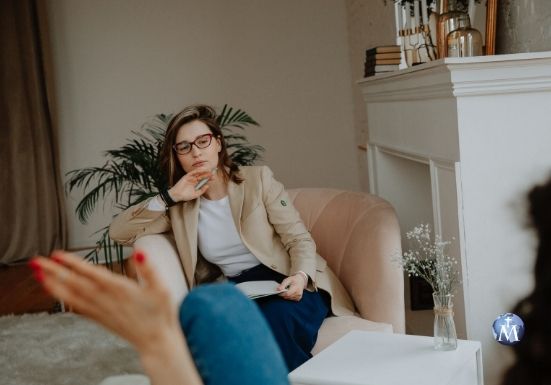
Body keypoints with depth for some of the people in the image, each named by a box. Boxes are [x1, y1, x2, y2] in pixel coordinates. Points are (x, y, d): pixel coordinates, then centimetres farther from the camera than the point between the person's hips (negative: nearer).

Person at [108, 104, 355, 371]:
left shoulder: (258, 179, 2)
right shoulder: (179, 208, 9)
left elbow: (299, 238, 0)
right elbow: (118, 233, 5)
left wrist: (300, 277, -23)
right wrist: (170, 196, -5)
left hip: (285, 284, -2)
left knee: (274, 320, -37)